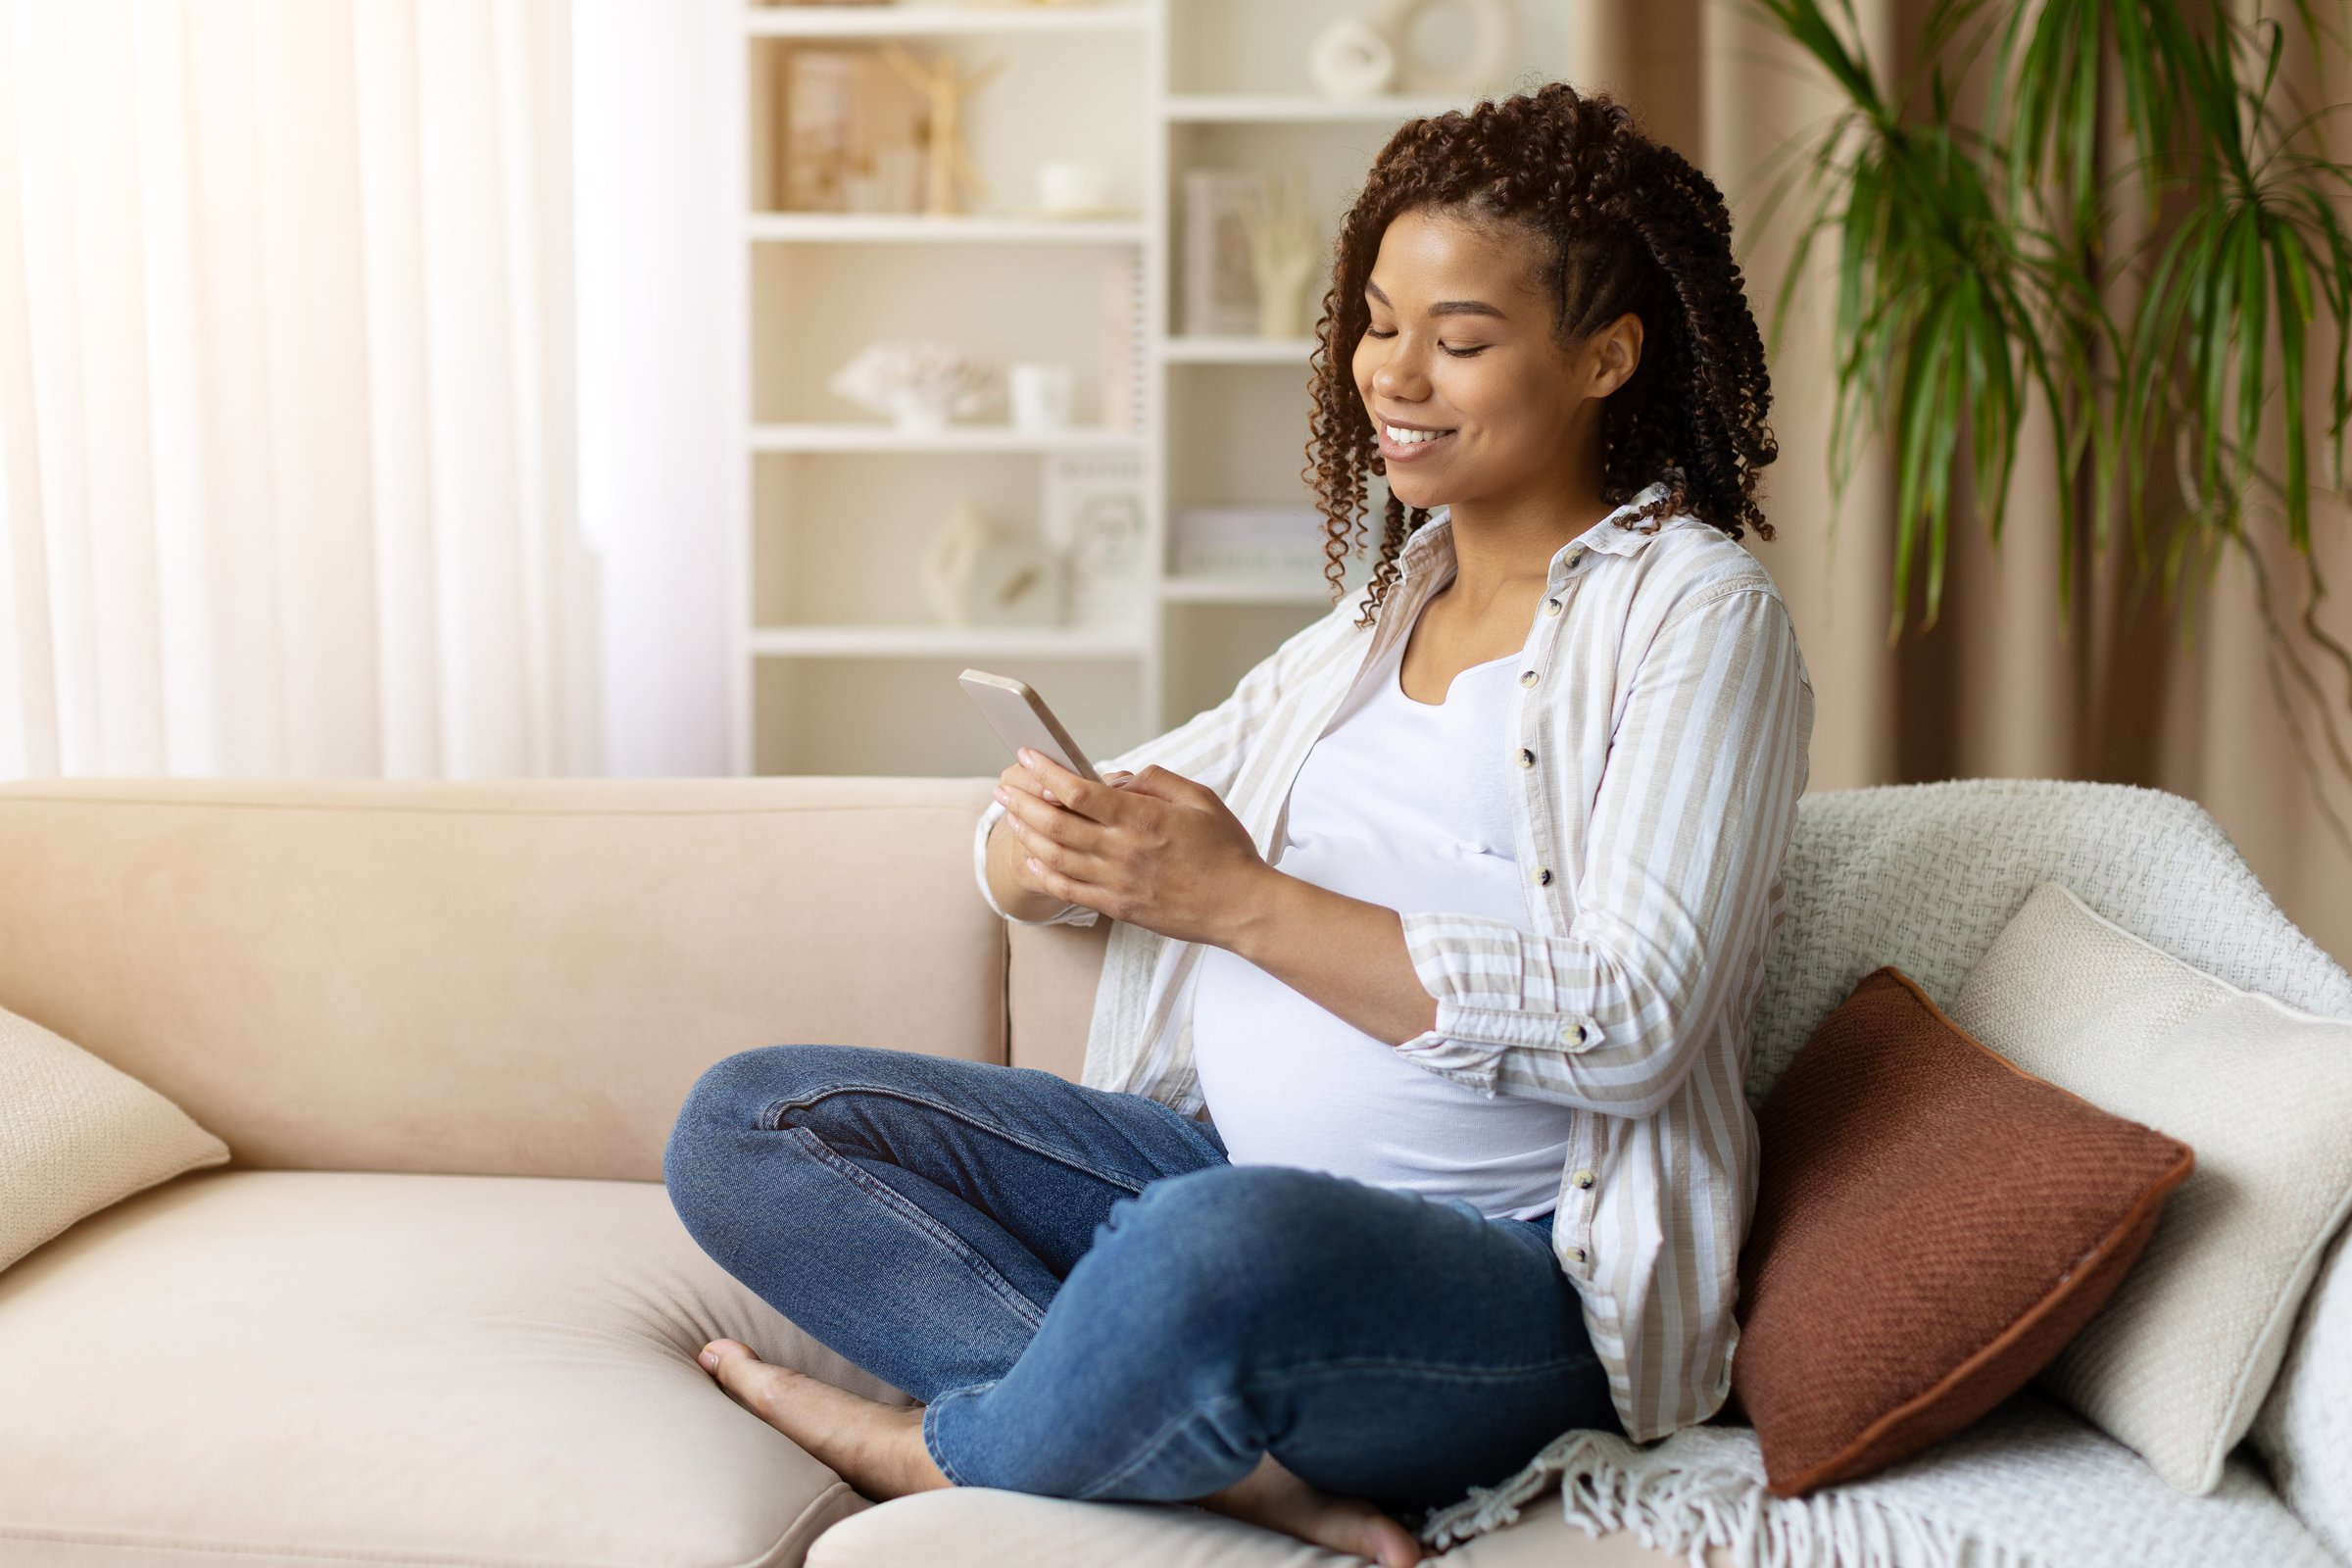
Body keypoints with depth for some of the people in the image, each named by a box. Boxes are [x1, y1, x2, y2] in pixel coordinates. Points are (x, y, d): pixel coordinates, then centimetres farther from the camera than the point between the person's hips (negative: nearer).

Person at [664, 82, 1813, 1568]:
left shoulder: (1697, 609, -3)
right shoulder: (1381, 612, 18)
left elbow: (1627, 1025, -16)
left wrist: (1244, 901, -19)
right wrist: (1049, 845, -9)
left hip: (1512, 1268, -7)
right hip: (1233, 1169, 8)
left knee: (1219, 1242, -42)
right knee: (747, 1120, -4)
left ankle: (947, 1447, -7)